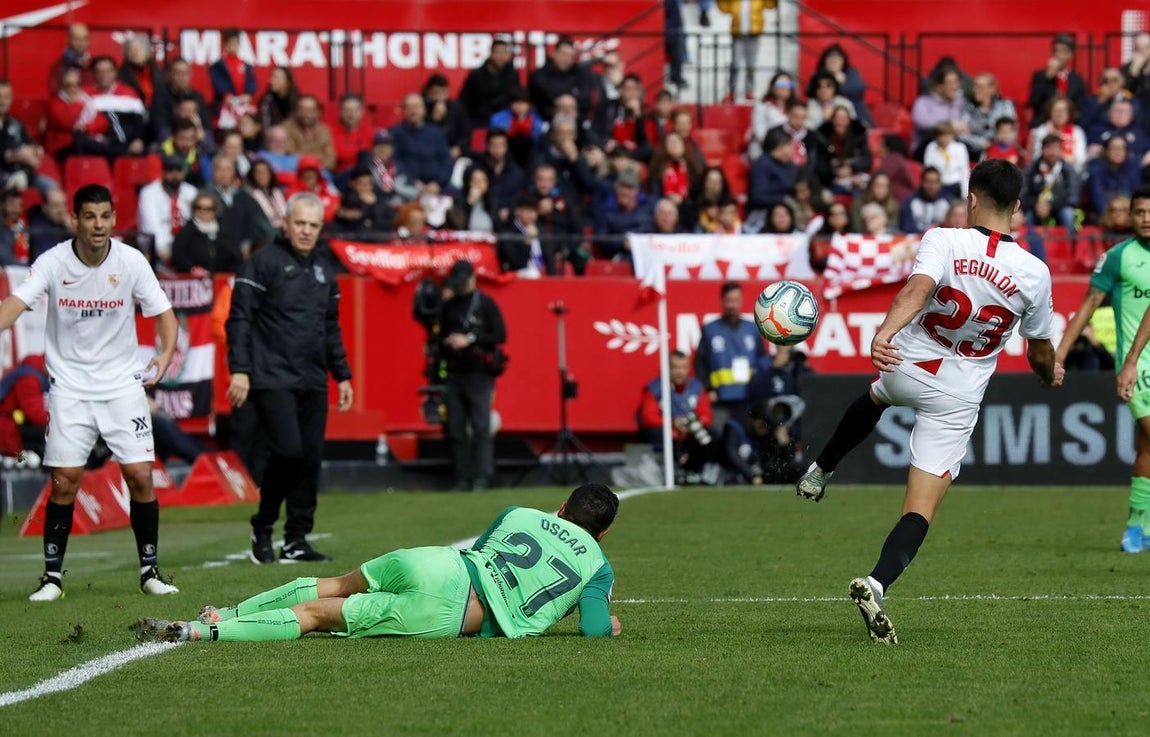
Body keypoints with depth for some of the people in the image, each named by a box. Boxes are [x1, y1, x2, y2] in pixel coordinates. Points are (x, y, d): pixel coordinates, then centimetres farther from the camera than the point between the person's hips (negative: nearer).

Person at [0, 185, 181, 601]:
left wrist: (166, 354, -20)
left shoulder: (131, 261, -7)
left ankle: (149, 570, 9)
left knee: (140, 476, -5)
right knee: (64, 482, -5)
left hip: (123, 385, 1)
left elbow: (163, 312, -1)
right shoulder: (53, 262, -10)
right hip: (69, 388, -1)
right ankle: (52, 576, 7)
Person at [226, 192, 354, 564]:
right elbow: (239, 319, -8)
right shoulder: (263, 263, -3)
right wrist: (239, 370, -16)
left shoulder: (323, 270, 18)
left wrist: (342, 375, 23)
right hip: (272, 378, -7)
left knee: (310, 457, 2)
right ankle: (262, 527, 2)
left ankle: (296, 540, 8)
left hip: (312, 383, 7)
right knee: (288, 450, -17)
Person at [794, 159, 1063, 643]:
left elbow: (918, 289, -36)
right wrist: (1050, 374, 28)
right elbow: (1040, 350, 6)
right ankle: (877, 585, -24)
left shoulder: (944, 241, -15)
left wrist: (884, 332, -49)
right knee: (922, 508, -2)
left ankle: (819, 472, 53)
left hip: (905, 368, 1)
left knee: (875, 398, 40)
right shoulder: (1034, 273, -9)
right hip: (957, 400, -1)